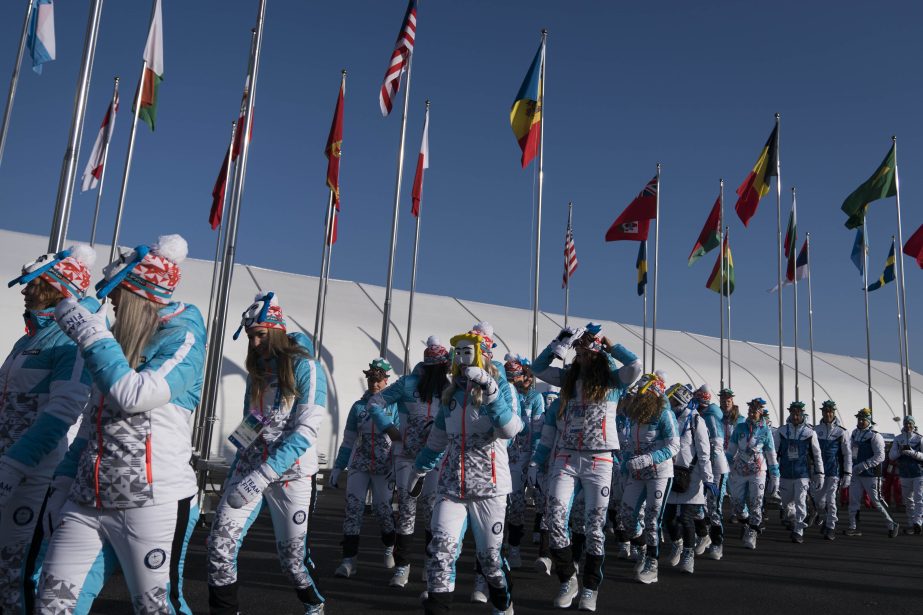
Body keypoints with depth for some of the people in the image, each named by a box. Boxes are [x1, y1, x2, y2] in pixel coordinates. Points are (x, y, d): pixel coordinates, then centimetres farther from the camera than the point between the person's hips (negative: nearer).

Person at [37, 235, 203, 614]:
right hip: (86, 499, 7)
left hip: (153, 500, -7)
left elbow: (133, 396, -22)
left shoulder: (183, 337, -6)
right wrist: (67, 478, 16)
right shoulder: (122, 339, 16)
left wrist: (91, 335, -14)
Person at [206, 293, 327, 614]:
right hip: (248, 468, 6)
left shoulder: (305, 368, -10)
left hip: (291, 474, -5)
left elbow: (305, 433, -19)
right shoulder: (256, 370, 12)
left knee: (292, 557, 4)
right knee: (220, 543, -7)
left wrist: (261, 476, -26)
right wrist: (235, 472, 16)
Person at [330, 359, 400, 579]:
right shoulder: (358, 406, 6)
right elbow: (348, 441, 10)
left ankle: (390, 549, 27)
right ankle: (349, 559, -3)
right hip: (359, 465, 2)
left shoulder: (393, 406, 0)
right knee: (353, 509, -7)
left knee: (383, 509, 1)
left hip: (383, 467, -2)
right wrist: (337, 468, 7)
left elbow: (400, 438, 0)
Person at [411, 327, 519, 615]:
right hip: (451, 483, 4)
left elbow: (509, 430, -23)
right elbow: (438, 438, 21)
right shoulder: (452, 392, 11)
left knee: (489, 555, 7)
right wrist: (420, 470, 26)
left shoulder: (500, 387, -5)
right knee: (441, 547, -13)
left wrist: (491, 392, -32)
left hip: (488, 484, -4)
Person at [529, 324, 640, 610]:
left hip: (598, 461, -3)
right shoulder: (569, 376, 11)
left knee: (595, 525, 4)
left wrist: (607, 344, -8)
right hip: (565, 458, 3)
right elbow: (538, 368, 11)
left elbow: (635, 366, -18)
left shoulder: (612, 380, -1)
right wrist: (562, 341, 3)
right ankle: (567, 579, 13)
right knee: (556, 518, -7)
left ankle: (590, 588, 19)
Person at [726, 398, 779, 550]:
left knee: (755, 504, -2)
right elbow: (731, 448, 9)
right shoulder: (740, 427, 2)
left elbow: (771, 453, 5)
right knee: (736, 501, 3)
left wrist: (774, 473, 4)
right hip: (739, 470, 2)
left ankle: (750, 535, 7)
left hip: (758, 471, -2)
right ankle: (745, 520, 31)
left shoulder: (766, 431, -1)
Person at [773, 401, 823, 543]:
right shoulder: (781, 431, 1)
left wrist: (820, 474, 3)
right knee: (786, 503, 13)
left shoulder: (809, 432, -2)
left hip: (803, 474, -2)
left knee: (800, 502, -9)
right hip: (785, 474, 2)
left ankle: (798, 532, -1)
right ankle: (793, 522, 40)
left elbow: (817, 455, 4)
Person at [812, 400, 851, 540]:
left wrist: (847, 474, -7)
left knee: (830, 500, -6)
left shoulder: (841, 432, -3)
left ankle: (830, 528, 5)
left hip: (834, 472, -3)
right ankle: (824, 518, 35)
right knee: (819, 499, 7)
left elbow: (848, 454, -2)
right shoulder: (816, 430, 4)